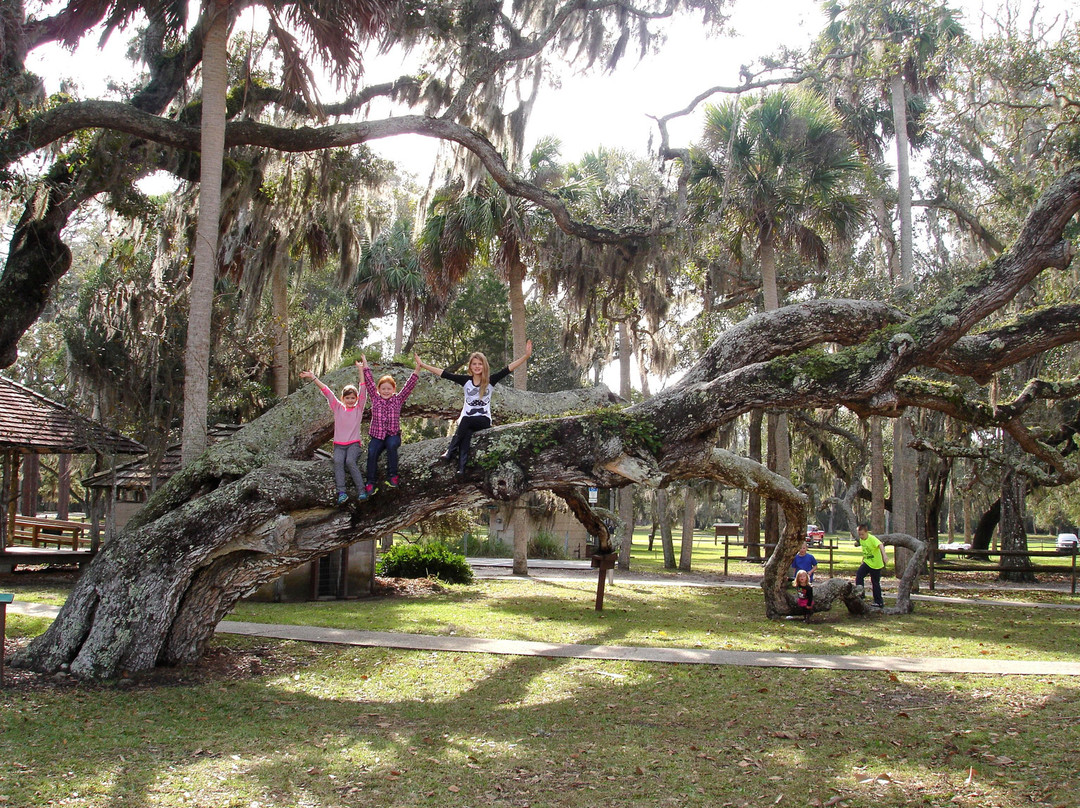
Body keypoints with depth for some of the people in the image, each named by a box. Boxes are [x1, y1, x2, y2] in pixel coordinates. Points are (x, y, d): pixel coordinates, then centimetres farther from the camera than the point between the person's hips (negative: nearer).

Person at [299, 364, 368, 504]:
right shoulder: (338, 408, 13)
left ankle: (361, 491, -30)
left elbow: (363, 393, 0)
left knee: (350, 461, -31)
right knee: (338, 462, -28)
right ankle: (341, 493, -38)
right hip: (339, 444, 2)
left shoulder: (358, 408, 9)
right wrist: (313, 378, 1)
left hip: (354, 443, -2)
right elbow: (327, 392, 6)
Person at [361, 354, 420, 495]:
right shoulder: (375, 398, 7)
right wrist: (365, 364, -1)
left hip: (393, 434, 0)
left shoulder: (398, 399, 6)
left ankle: (392, 476, -20)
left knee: (391, 445, -33)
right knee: (372, 453, -27)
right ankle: (371, 482, -18)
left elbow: (409, 385, -2)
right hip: (377, 435, 0)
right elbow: (369, 382, 3)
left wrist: (417, 370, -11)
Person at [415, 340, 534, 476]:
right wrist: (422, 365, -2)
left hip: (484, 420, -1)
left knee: (466, 420, -32)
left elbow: (509, 369, -6)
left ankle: (450, 452, -31)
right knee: (466, 432, -32)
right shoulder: (466, 380, 5)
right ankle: (461, 467, -42)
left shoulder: (491, 380, 2)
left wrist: (526, 356, -16)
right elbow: (444, 374, 2)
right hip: (467, 419, 1)